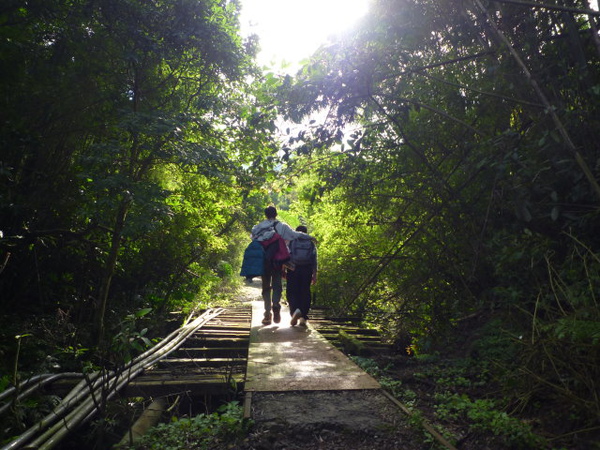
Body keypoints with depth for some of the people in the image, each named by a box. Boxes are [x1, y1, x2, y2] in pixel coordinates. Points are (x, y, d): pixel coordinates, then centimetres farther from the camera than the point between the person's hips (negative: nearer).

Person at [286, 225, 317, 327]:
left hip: (293, 270, -1)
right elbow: (314, 260, 5)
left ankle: (295, 310, -23)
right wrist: (314, 275, 7)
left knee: (292, 292, 3)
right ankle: (303, 317, 5)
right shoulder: (311, 243, 10)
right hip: (307, 270, 2)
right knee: (305, 293, 7)